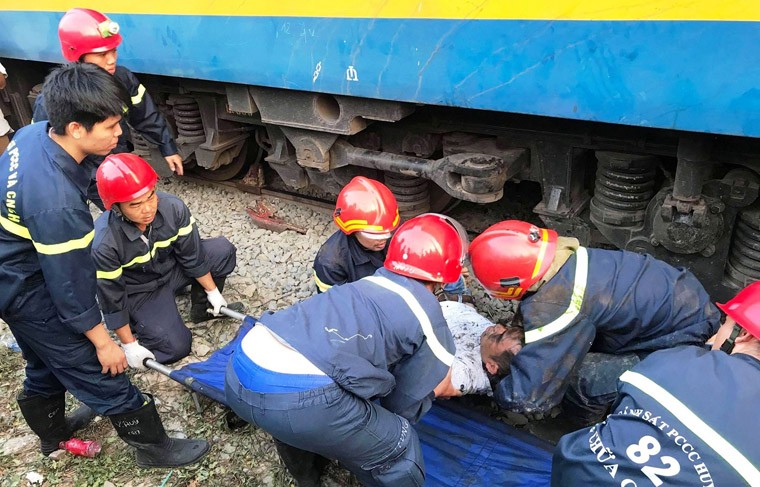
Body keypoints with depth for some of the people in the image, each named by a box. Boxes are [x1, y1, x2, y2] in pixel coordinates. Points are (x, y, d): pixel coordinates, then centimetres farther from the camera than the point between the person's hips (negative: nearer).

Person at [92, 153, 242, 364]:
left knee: (223, 250, -13)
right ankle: (137, 319, 14)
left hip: (170, 267, 4)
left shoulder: (173, 207, -26)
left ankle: (203, 308, 8)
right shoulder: (104, 245, -35)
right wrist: (129, 345, -13)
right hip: (138, 292, -4)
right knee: (176, 347, -15)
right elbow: (111, 297, -21)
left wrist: (213, 292, -2)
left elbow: (192, 254, -11)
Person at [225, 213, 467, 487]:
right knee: (400, 452, 17)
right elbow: (405, 406, 21)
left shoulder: (369, 283, 24)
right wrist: (435, 390, 44)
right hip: (301, 397, -7)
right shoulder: (429, 321, 8)